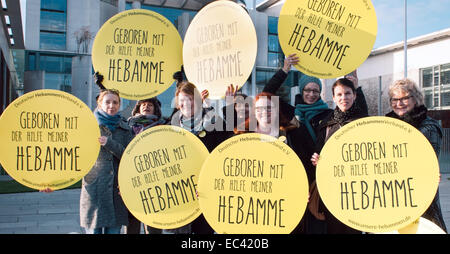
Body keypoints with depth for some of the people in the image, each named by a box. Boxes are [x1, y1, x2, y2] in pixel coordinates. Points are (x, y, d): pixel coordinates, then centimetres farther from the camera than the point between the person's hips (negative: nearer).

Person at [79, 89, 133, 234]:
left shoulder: (124, 129, 11)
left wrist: (109, 143, -12)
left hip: (117, 189, 2)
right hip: (93, 188, -2)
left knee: (114, 230, 5)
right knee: (93, 230, 1)